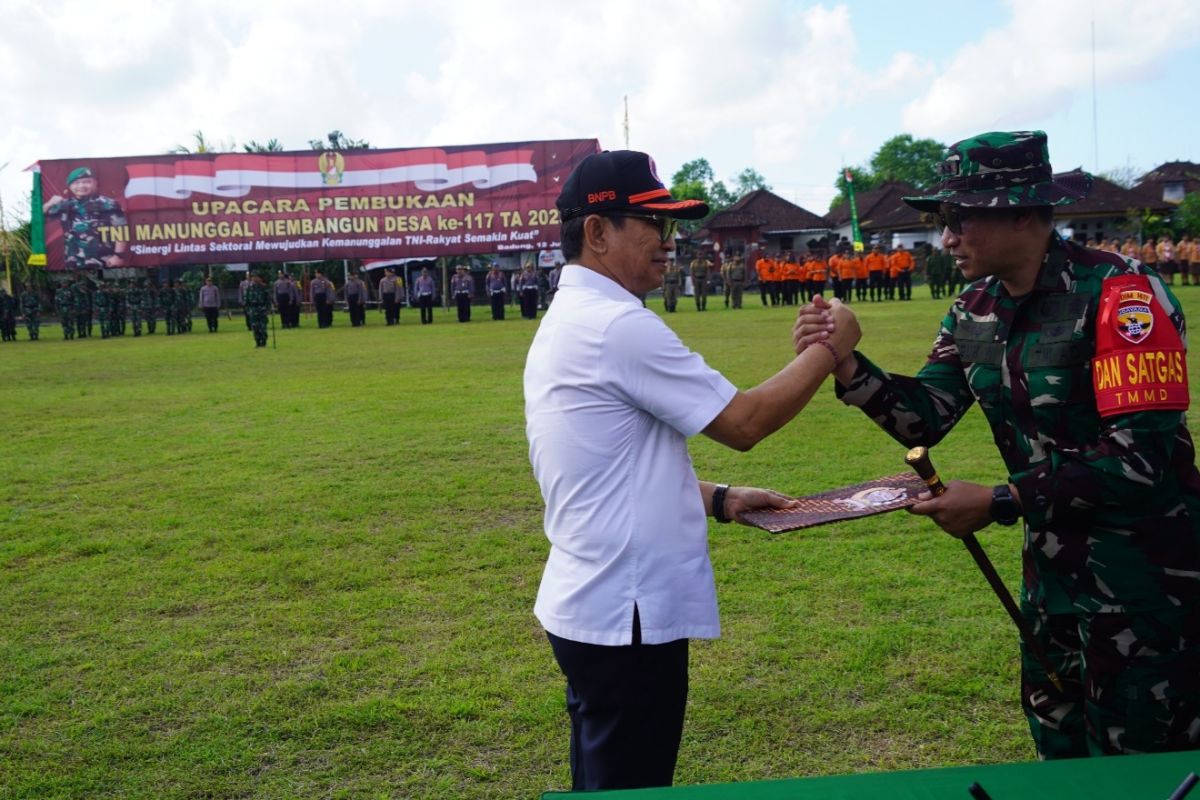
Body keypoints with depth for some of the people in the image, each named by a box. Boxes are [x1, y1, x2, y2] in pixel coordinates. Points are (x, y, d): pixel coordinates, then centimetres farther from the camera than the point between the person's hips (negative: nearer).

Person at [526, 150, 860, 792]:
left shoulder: (565, 323, 12)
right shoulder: (619, 325, -20)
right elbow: (744, 423, -16)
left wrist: (718, 500, 9)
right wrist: (829, 349, -4)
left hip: (587, 606, 10)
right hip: (625, 617, -10)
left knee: (602, 781, 21)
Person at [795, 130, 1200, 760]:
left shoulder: (1121, 294, -22)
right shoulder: (975, 313, 2)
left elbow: (1143, 460, -26)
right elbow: (923, 418, 0)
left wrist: (999, 503, -25)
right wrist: (848, 367, -16)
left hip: (1145, 571, -7)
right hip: (1053, 563, 7)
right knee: (1058, 752, 21)